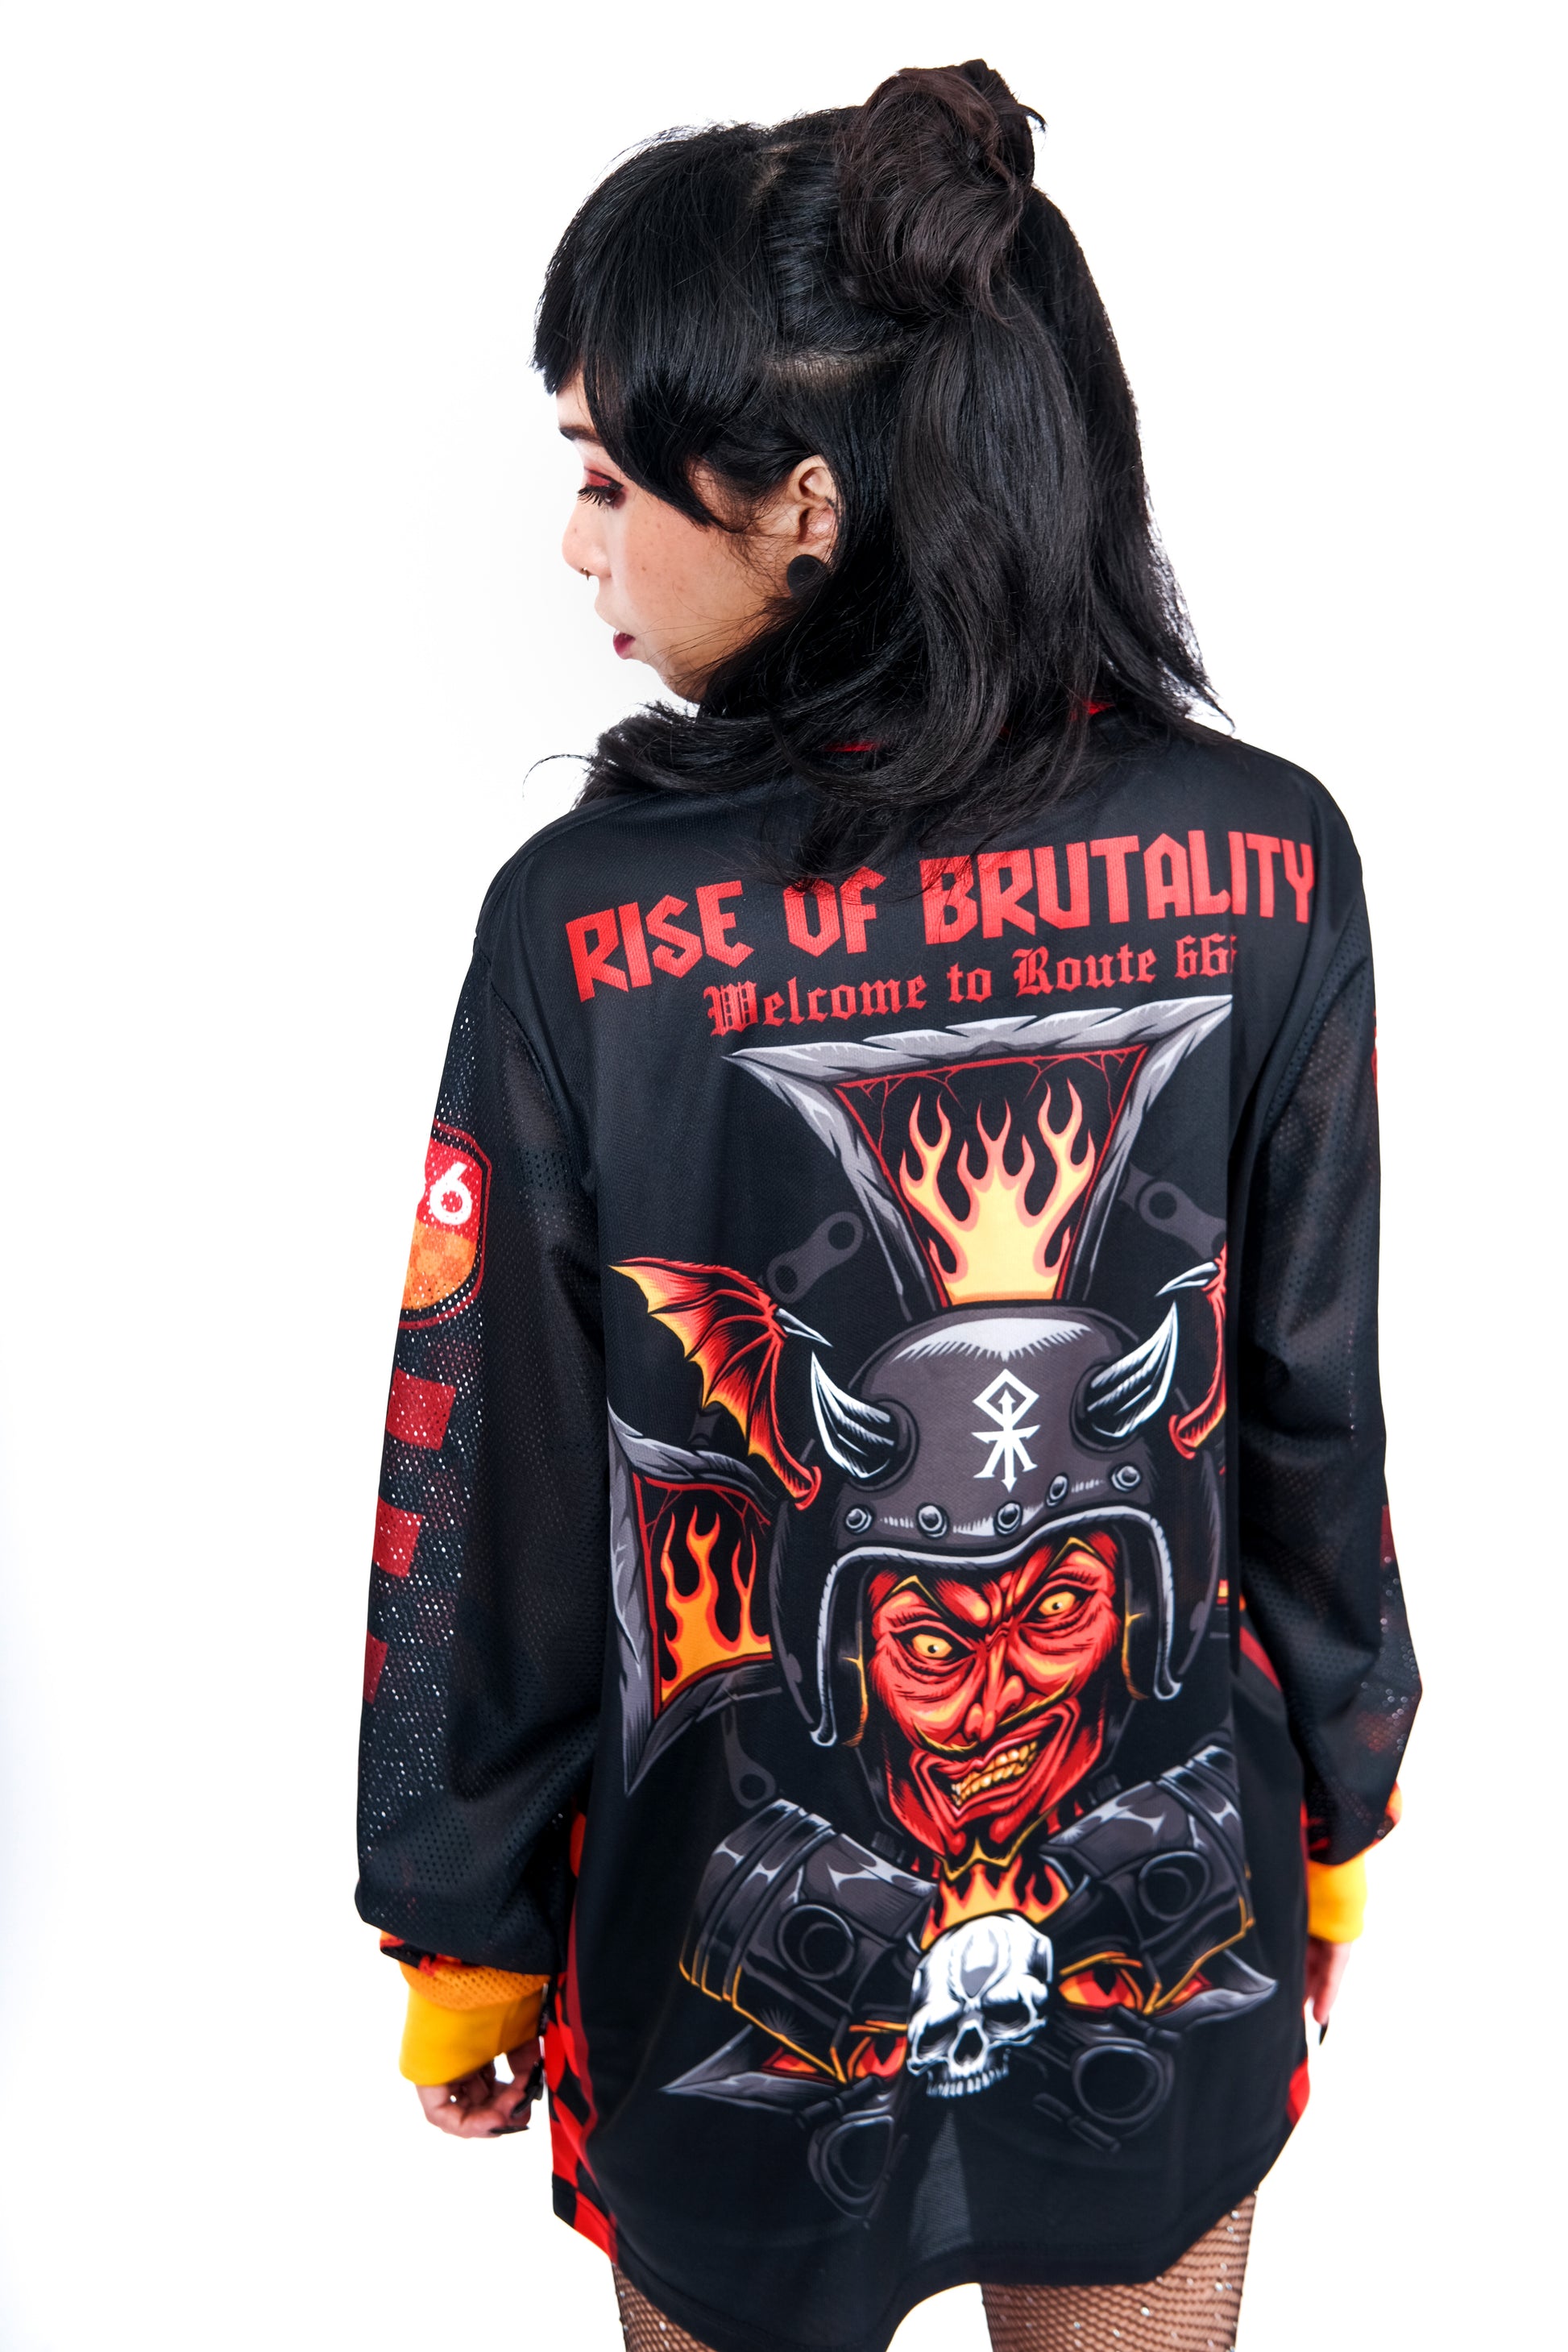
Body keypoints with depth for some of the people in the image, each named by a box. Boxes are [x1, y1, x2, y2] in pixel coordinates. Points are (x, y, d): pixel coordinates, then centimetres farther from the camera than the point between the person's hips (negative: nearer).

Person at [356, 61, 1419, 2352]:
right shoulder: (1268, 868, -15)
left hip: (748, 1982, -1)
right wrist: (1333, 1816, 11)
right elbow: (1323, 1414, -6)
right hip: (1177, 1923, 2)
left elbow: (490, 1499, -13)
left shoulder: (584, 928, -23)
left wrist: (465, 1935, 4)